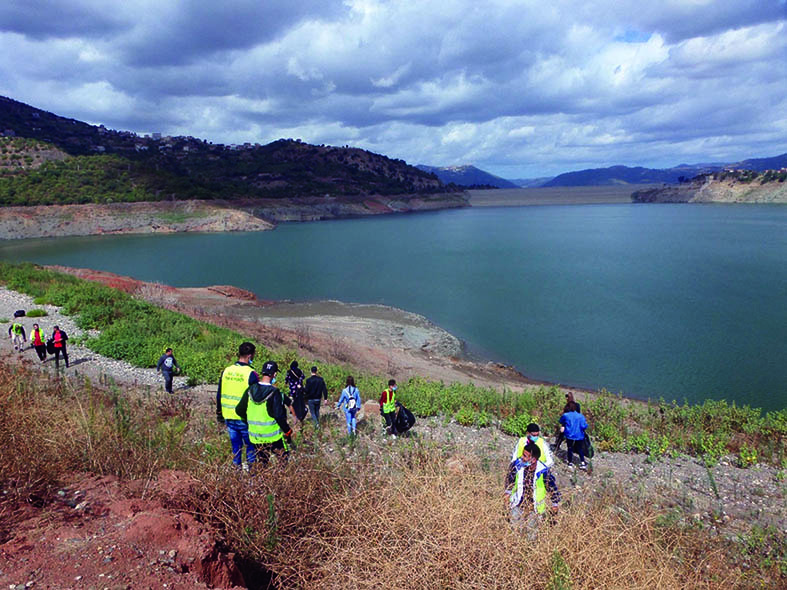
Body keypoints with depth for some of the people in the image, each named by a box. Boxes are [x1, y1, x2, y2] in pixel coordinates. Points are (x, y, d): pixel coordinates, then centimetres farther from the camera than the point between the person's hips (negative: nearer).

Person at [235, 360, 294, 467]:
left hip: (255, 437, 5)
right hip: (273, 437, -5)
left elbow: (239, 410, 6)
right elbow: (279, 416, -18)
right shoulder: (274, 393, -18)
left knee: (262, 463, 17)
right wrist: (288, 432, -6)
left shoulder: (250, 390, -1)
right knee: (284, 459, 10)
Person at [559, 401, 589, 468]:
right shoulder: (580, 416, -10)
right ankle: (582, 463, 7)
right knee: (580, 449, 12)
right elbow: (584, 426, -13)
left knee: (570, 448, 15)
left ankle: (570, 461, 24)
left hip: (569, 436, 0)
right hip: (579, 436, 1)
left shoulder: (565, 415, -9)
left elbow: (561, 421, 8)